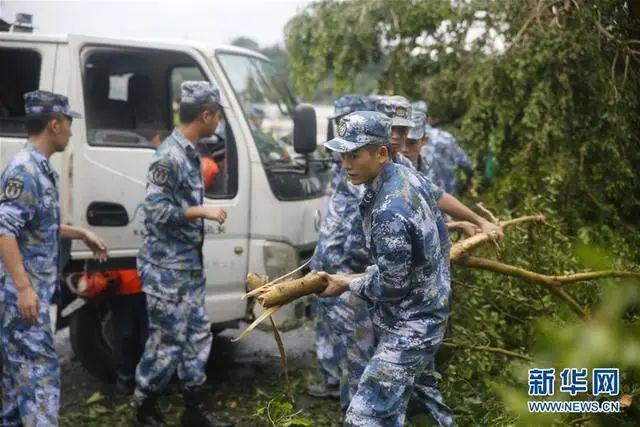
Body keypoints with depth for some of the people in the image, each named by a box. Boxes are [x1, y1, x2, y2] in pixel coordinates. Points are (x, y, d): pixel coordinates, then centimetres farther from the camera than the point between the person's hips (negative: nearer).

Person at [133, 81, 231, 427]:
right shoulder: (169, 155, -19)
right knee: (168, 341, -1)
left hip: (190, 264, 9)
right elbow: (156, 211, -22)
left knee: (197, 336, 13)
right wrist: (203, 211, -18)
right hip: (166, 267, -9)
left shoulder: (189, 152, 9)